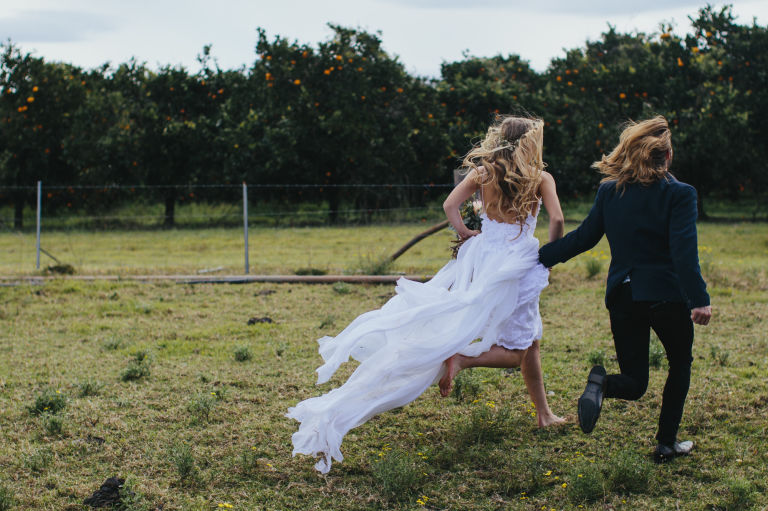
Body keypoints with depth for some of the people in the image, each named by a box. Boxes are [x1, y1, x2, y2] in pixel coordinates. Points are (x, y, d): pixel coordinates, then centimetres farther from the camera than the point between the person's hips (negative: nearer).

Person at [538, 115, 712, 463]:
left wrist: (543, 256, 20)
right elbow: (684, 251, -19)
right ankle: (666, 443, 19)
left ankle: (601, 383, -24)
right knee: (680, 364, 22)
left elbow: (583, 237, 8)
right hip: (666, 294, -3)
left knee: (634, 384, 10)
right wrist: (698, 300, -21)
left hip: (622, 297, 3)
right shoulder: (679, 194, -9)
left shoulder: (609, 190, 3)